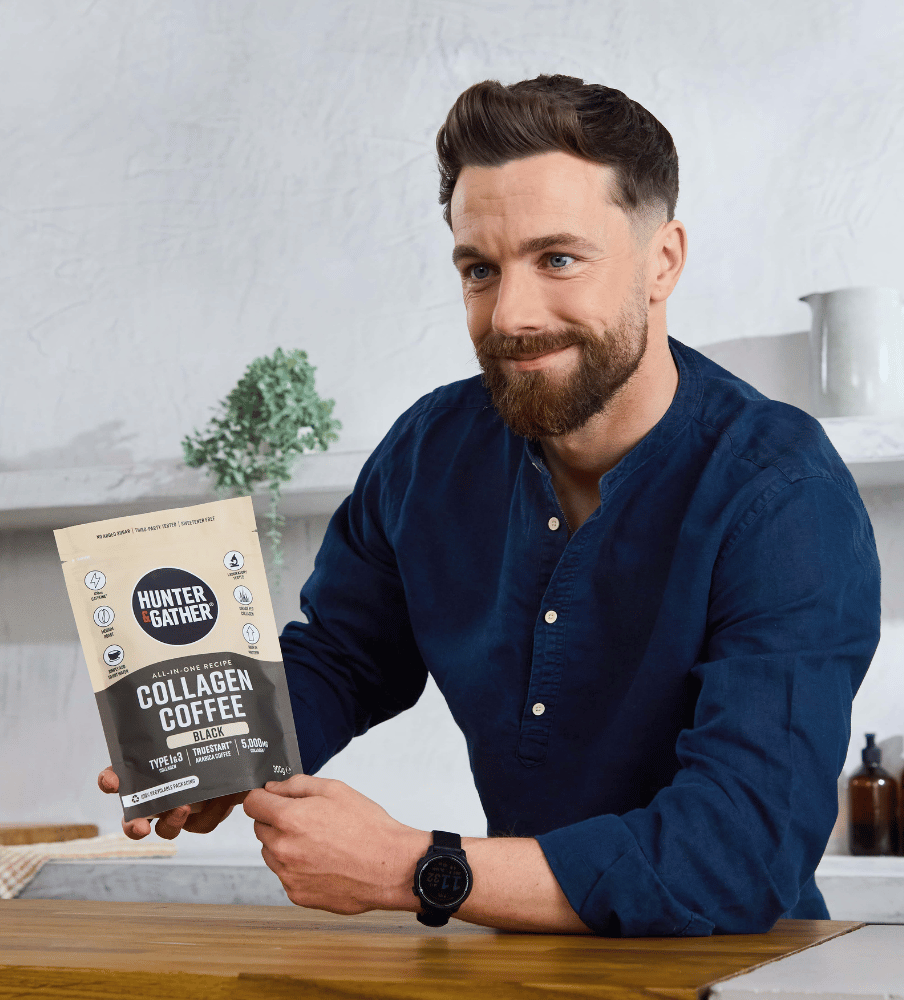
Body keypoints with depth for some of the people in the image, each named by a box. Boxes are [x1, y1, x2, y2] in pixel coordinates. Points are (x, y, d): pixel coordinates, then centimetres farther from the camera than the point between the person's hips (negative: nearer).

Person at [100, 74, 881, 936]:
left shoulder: (790, 504, -20)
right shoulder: (433, 451, -2)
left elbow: (741, 855, -27)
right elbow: (334, 661, 13)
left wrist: (404, 872, -27)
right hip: (526, 962, 4)